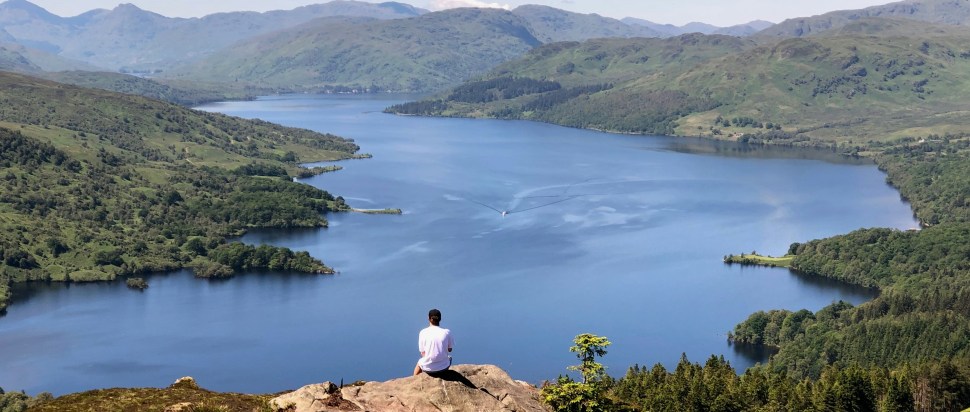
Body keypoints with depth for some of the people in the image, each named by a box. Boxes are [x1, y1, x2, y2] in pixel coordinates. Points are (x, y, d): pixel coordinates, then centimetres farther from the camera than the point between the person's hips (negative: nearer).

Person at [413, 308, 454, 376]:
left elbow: (423, 353, -4)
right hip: (443, 367, 0)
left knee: (419, 362, 37)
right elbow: (449, 349, 3)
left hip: (427, 368, 0)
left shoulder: (423, 332, -9)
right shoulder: (447, 332, -9)